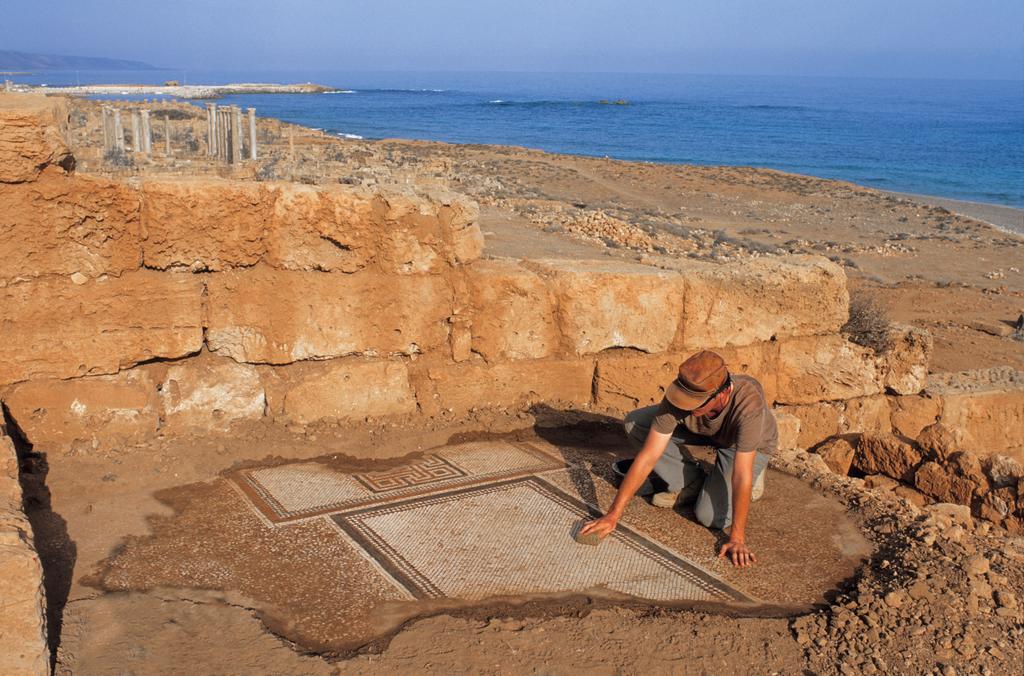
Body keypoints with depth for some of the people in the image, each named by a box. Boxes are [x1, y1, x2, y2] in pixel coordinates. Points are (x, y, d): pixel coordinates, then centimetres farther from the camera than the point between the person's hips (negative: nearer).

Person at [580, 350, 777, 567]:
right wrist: (613, 515, -32)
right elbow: (647, 457, -31)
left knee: (710, 516, -21)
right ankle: (691, 483, 2)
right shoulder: (680, 396, -34)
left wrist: (737, 538, -39)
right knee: (634, 423, -14)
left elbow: (741, 475, -41)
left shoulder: (748, 403, -45)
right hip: (705, 432, 4)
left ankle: (751, 480, 9)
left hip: (751, 445, -4)